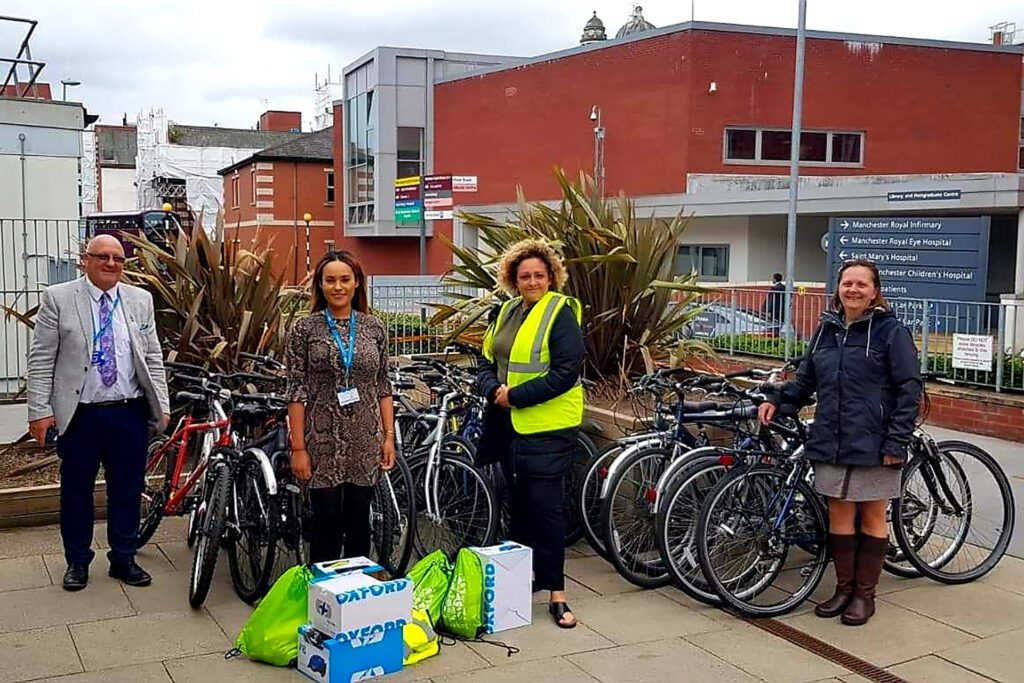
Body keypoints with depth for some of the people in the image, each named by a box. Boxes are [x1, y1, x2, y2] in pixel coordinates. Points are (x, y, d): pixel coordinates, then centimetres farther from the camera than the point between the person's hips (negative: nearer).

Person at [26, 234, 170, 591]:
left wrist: (162, 405, 4)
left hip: (130, 413, 2)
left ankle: (123, 559, 25)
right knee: (76, 491, 10)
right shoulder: (57, 298, -2)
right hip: (79, 414, -2)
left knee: (127, 490, 10)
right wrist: (40, 411, -8)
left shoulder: (140, 300, 6)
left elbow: (153, 358, 9)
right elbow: (41, 360, -3)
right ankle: (77, 561, 27)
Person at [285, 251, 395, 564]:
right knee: (326, 523, 4)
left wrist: (389, 435, 3)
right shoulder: (304, 328, -3)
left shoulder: (373, 327, 5)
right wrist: (298, 448, -8)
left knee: (359, 522, 11)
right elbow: (297, 392, -5)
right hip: (323, 442, -2)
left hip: (366, 441, 2)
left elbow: (383, 386, 8)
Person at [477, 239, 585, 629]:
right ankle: (525, 575, 31)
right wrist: (493, 390, -6)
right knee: (519, 503, 16)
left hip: (547, 428, -7)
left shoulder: (561, 313, -9)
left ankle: (556, 593, 4)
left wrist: (515, 396, -17)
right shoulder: (507, 312, 13)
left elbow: (566, 373, -17)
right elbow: (487, 362, 16)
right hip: (509, 424, 7)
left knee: (546, 507, -5)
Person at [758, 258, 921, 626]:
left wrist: (897, 442, -14)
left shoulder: (891, 331, -6)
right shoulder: (826, 329, 9)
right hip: (832, 441, 5)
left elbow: (909, 390, -9)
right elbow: (806, 378, 17)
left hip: (873, 444, -4)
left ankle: (865, 593, 18)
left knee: (872, 517, 8)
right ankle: (843, 588, 23)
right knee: (839, 516, 10)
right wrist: (776, 398, 0)